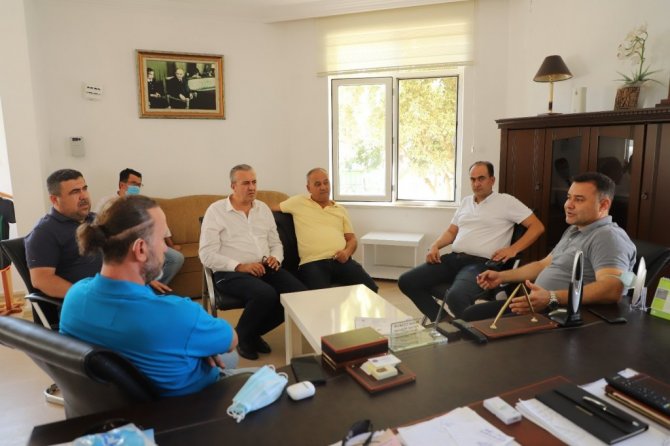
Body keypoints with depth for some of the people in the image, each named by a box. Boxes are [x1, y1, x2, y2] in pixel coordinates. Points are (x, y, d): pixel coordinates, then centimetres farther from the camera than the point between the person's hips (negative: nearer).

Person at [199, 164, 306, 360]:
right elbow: (207, 255, -9)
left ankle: (254, 332, 4)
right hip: (231, 272, -6)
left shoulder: (263, 208, 15)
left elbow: (276, 243, 20)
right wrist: (240, 266, -19)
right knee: (266, 294, -35)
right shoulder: (216, 210, -2)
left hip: (266, 268, 6)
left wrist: (275, 258, -3)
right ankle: (242, 336, -2)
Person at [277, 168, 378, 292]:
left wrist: (347, 252, 2)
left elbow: (352, 238, 20)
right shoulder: (299, 202, 14)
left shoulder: (340, 210, 24)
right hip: (312, 262, -3)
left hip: (341, 260, 4)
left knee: (370, 287, -21)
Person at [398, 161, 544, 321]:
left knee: (455, 296, -38)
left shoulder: (506, 201, 4)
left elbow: (537, 226, 1)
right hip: (453, 258, 7)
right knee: (407, 282, -7)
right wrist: (435, 246, 6)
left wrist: (513, 249, -10)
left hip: (480, 263, -7)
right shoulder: (466, 202, 22)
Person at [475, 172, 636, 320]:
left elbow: (612, 290, -30)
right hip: (536, 306, 9)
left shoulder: (608, 237, -14)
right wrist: (501, 276, 20)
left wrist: (552, 298, -39)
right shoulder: (573, 231, 18)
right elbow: (543, 265, 27)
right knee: (473, 314, 0)